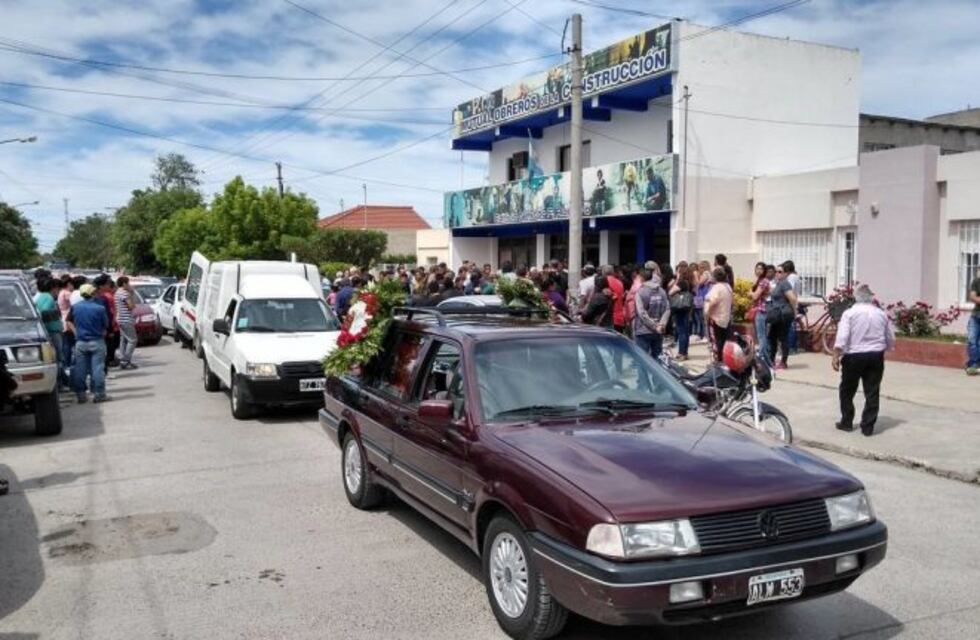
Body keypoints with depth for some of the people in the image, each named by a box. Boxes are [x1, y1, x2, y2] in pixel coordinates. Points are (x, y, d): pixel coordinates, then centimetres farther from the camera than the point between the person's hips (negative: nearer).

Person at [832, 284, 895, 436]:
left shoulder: (850, 313, -6)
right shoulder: (881, 314, 7)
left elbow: (842, 338, -15)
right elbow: (891, 340, 14)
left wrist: (836, 357, -13)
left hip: (854, 356, -3)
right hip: (876, 356, 3)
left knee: (847, 390, 12)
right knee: (872, 392, 6)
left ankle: (847, 422, 17)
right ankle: (868, 427, 7)